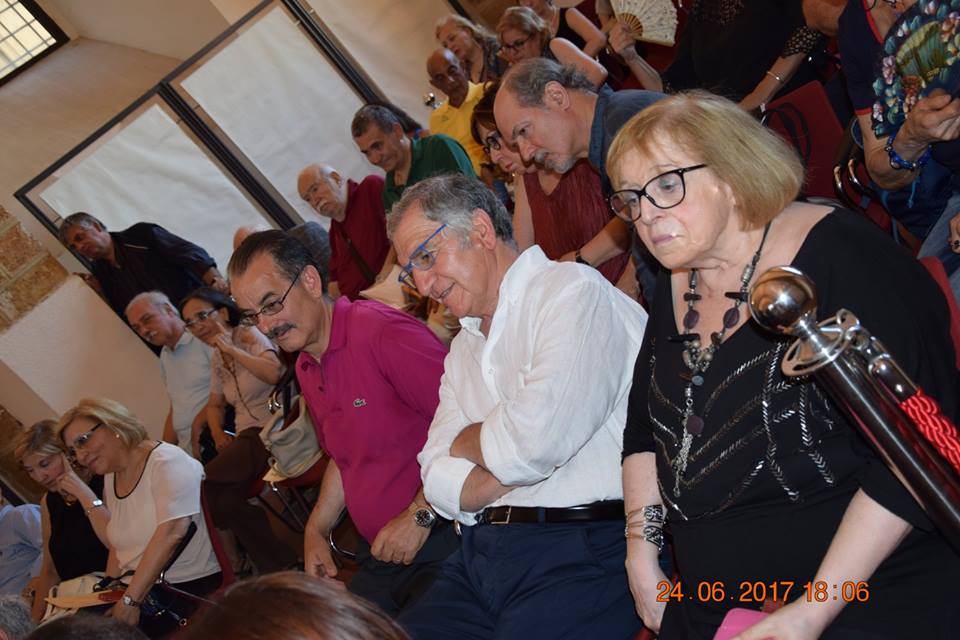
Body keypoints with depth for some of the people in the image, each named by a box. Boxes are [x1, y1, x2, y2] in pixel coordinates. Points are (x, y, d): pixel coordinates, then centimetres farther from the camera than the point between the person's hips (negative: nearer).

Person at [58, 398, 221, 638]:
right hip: (135, 591, 7)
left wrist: (130, 601, -21)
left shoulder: (167, 461, -10)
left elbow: (171, 533, -20)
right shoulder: (111, 478, 15)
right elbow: (117, 543, 16)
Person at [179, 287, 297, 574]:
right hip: (247, 437, 7)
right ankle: (280, 565, -4)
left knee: (206, 482, -22)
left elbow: (275, 373, -26)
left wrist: (232, 349, -21)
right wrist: (218, 433, 8)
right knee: (228, 501, -19)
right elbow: (215, 404, 28)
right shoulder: (216, 358, 17)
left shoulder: (250, 335, -6)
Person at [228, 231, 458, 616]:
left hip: (438, 543, -9)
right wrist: (317, 530, 17)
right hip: (380, 554, 9)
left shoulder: (383, 332, -19)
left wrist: (420, 516, -20)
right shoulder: (305, 370, 13)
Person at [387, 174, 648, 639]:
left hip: (581, 552, -6)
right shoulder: (464, 348, 20)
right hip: (479, 556, 7)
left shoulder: (572, 289, -4)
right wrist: (513, 459, -8)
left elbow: (534, 441, -18)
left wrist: (467, 442, 2)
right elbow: (442, 489, 11)